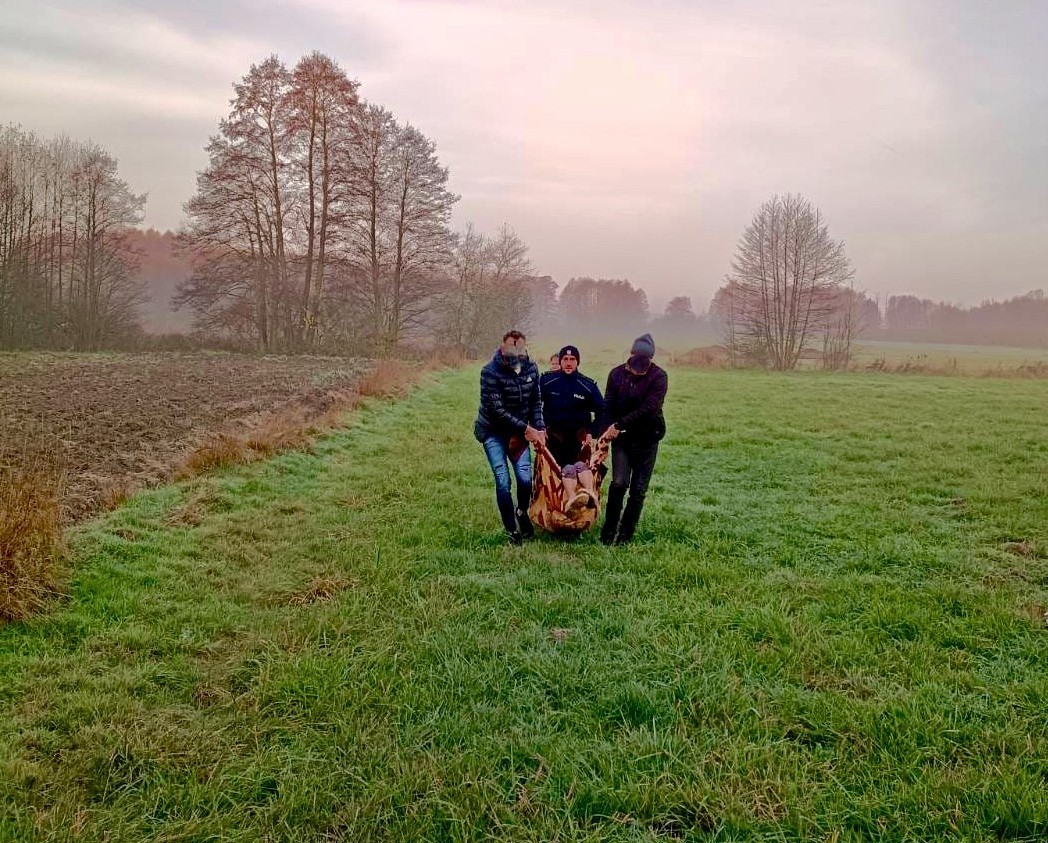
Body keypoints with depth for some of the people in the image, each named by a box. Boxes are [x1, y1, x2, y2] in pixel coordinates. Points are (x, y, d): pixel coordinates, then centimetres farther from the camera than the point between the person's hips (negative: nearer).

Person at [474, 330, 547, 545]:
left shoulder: (530, 368, -5)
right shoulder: (490, 372, -20)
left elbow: (535, 402, 5)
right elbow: (497, 409, -21)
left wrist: (540, 428, -7)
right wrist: (526, 428, -21)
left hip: (519, 431, 4)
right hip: (493, 431, -4)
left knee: (525, 477, -8)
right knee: (503, 481, -8)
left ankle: (522, 513, 24)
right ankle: (511, 531, 7)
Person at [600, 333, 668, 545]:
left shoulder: (658, 376, -10)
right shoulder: (617, 373, -1)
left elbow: (649, 408, -18)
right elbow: (608, 406, -1)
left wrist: (619, 424, -19)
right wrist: (606, 432, -15)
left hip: (647, 439, -1)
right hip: (621, 438, 1)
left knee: (638, 490, 2)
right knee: (619, 482, -13)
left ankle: (625, 536, 13)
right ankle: (608, 532, 0)